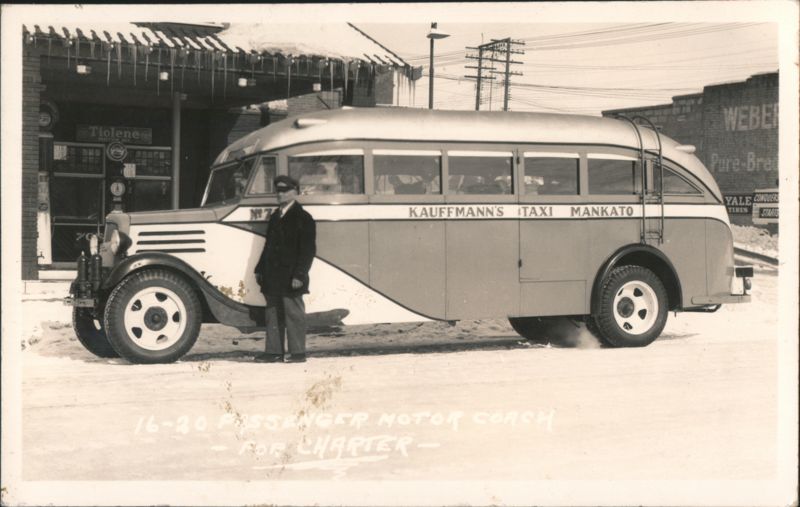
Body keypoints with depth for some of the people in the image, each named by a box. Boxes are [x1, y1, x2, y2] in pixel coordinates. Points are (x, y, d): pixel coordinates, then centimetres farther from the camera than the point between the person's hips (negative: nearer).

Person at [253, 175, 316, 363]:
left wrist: (299, 275, -19)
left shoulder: (303, 218, -6)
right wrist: (260, 269, 16)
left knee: (294, 315, -2)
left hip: (290, 278, -7)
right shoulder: (275, 216, 16)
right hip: (273, 277, 7)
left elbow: (308, 250, -11)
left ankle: (298, 353, 3)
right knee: (273, 315, 9)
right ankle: (274, 351, 15)